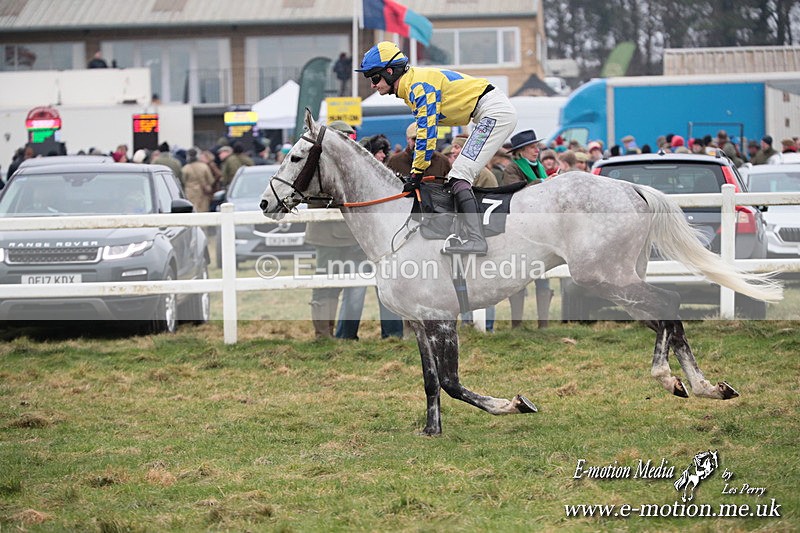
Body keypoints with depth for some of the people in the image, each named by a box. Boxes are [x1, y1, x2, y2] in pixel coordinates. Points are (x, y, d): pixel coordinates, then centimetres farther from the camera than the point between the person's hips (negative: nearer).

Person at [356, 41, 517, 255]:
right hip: (494, 113, 11)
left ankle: (476, 240, -27)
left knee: (459, 177, -17)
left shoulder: (419, 87, -17)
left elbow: (427, 133, -20)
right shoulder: (412, 87, 15)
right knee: (458, 176, 13)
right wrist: (417, 171, 16)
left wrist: (417, 175, -16)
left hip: (495, 111, -11)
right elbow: (423, 132, 20)